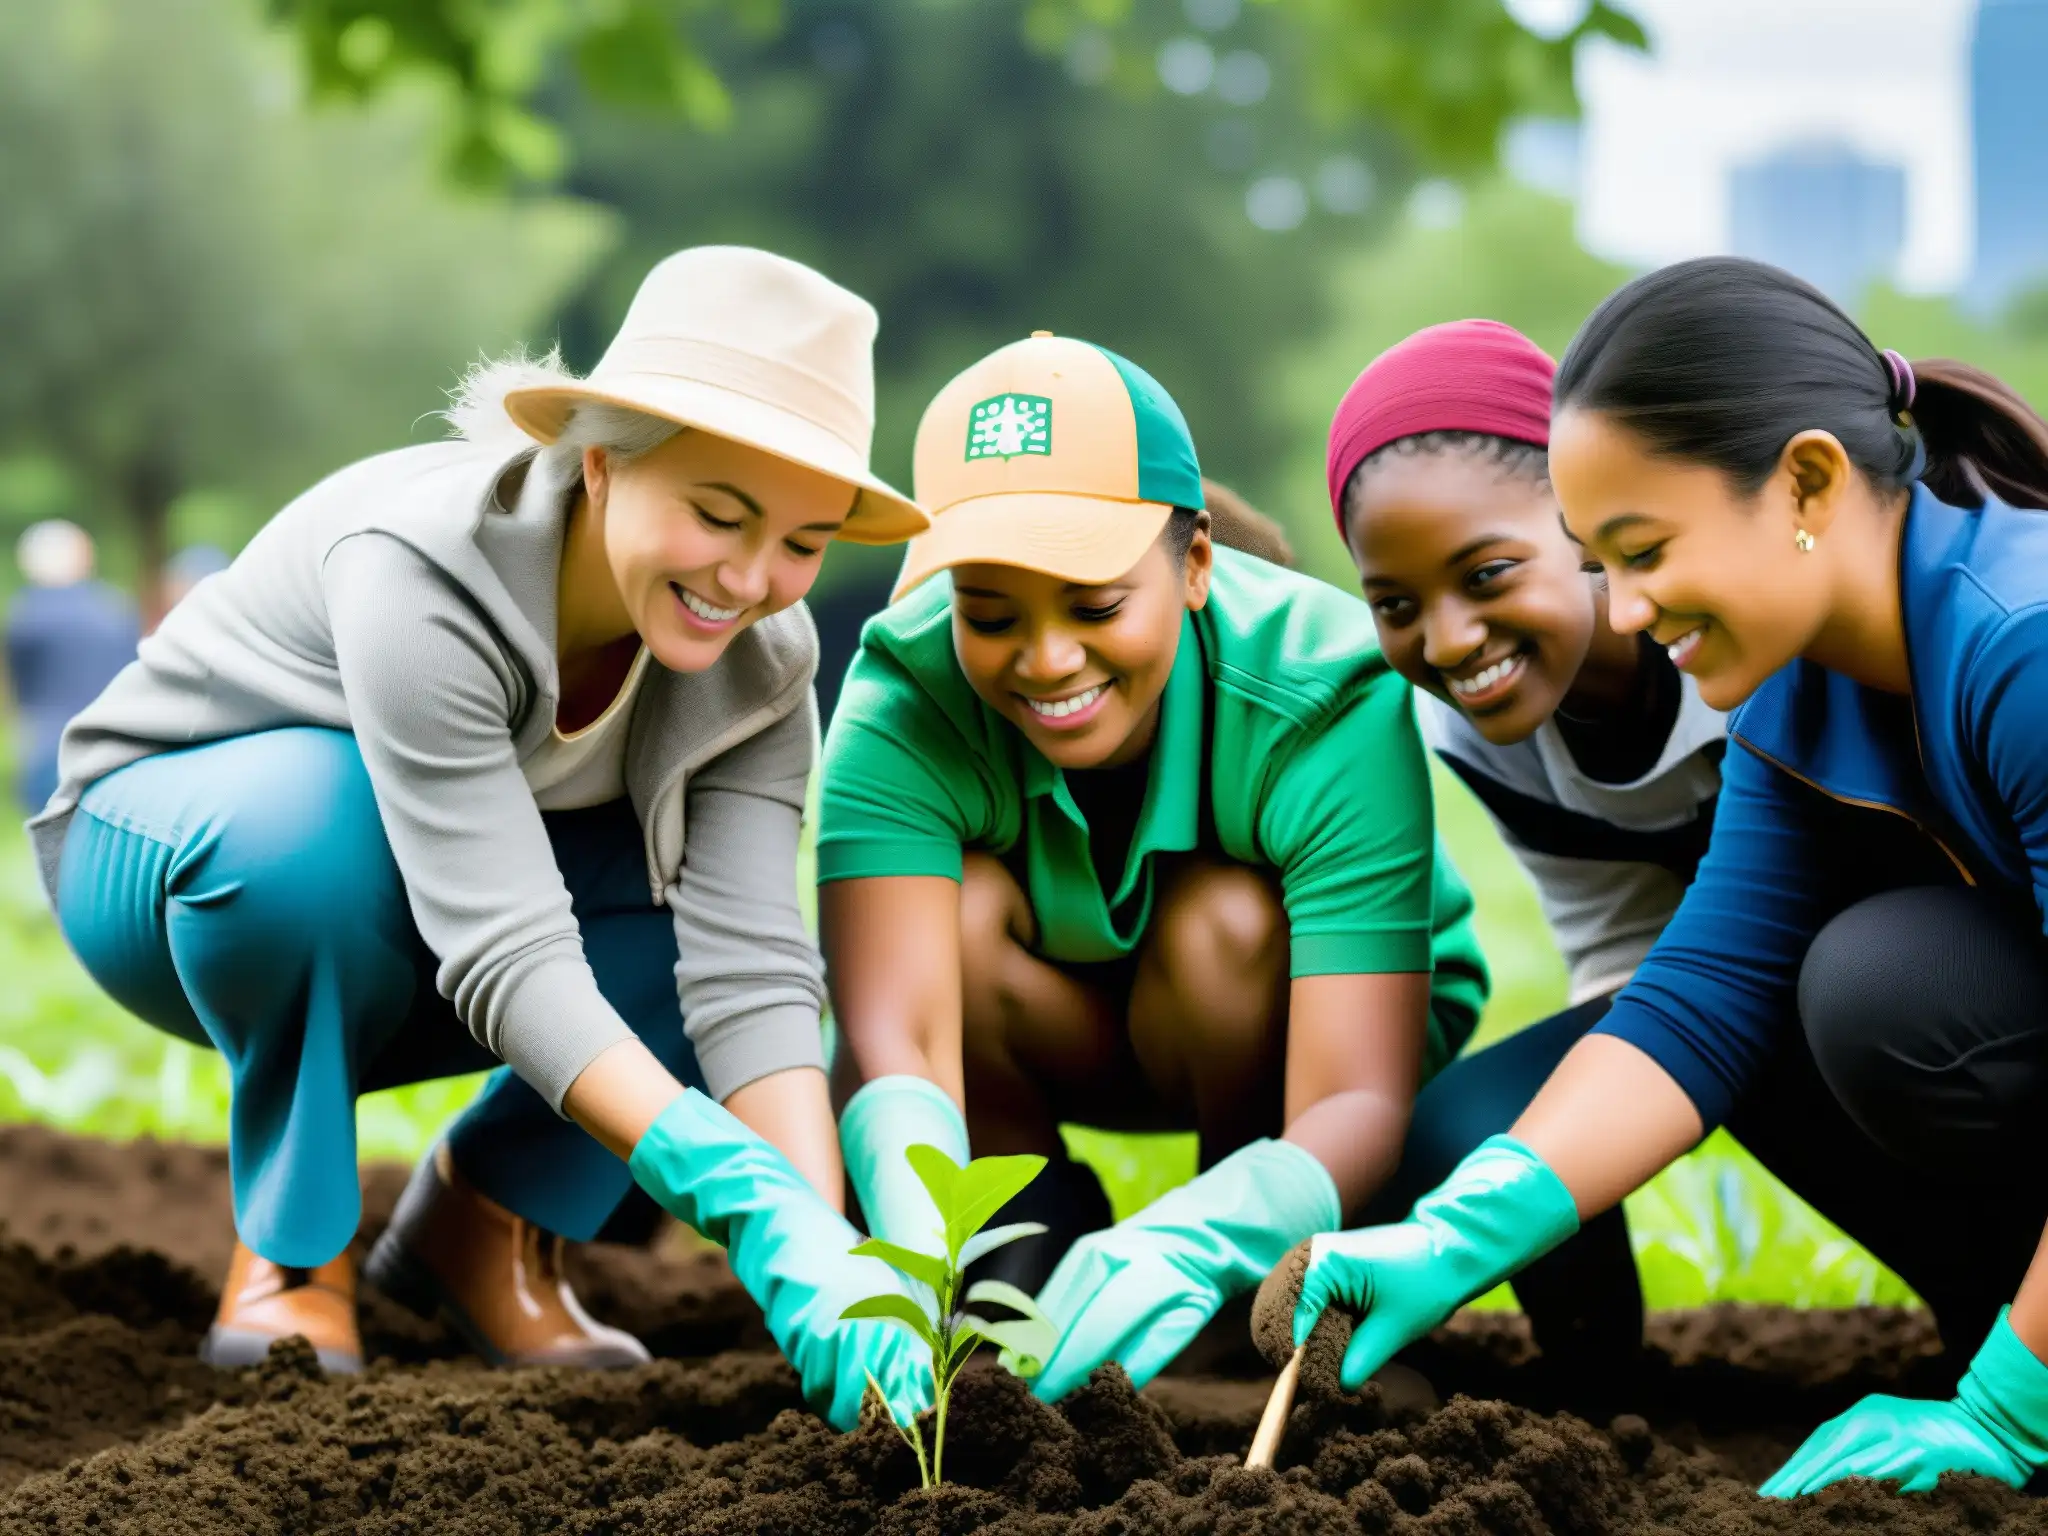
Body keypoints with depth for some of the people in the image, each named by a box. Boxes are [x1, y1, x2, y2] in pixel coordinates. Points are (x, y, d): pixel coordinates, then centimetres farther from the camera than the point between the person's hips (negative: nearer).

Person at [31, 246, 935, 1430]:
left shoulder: (754, 665, -17)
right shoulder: (422, 569, -35)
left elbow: (749, 970, -26)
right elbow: (506, 955, -41)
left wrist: (823, 1258, -41)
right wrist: (747, 1199, -51)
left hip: (385, 965, 4)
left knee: (749, 900, -22)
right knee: (319, 803, -39)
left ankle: (490, 1222, -1)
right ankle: (294, 1256, -16)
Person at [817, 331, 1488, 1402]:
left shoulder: (1328, 707, -35)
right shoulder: (905, 702, -31)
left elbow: (1359, 1102, -43)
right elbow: (893, 1034, -44)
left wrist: (1184, 1246, -64)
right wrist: (915, 1257, -65)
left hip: (1323, 1008, -1)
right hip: (1064, 1029, 1)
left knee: (1222, 920, -33)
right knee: (953, 907, -30)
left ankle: (1284, 1282, -9)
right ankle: (1043, 1236, -5)